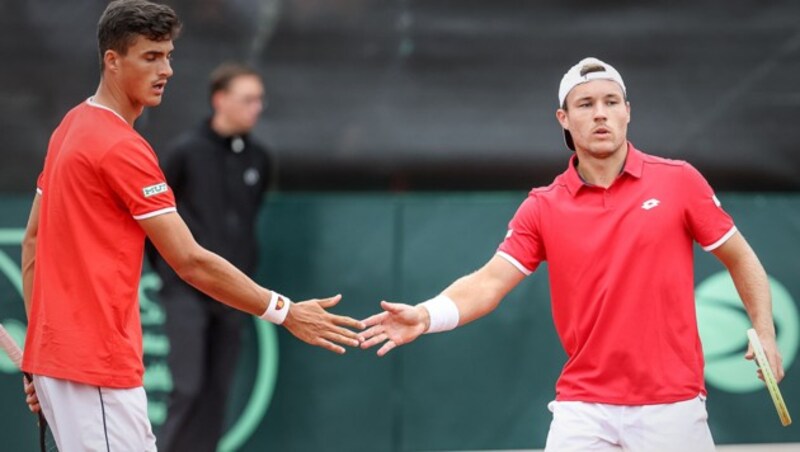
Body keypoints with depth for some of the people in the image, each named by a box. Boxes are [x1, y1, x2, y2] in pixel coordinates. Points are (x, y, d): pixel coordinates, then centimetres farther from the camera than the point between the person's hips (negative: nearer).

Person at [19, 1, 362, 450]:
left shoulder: (71, 129, 13)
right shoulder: (122, 148, -16)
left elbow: (33, 240, 18)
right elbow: (191, 262, -16)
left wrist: (40, 347, 20)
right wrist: (285, 312, -10)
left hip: (58, 356, 10)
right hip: (97, 366, -10)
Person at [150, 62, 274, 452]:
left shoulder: (258, 158, 6)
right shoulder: (187, 151, -8)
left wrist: (246, 269, 10)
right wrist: (167, 264, 0)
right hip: (187, 291, -5)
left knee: (216, 392, 6)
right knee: (188, 388, -9)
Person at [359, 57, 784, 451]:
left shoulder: (679, 181, 0)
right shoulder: (543, 208, 3)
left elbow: (740, 258, 10)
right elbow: (489, 282, -5)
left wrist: (765, 332, -2)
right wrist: (426, 315, -23)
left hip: (671, 407, -1)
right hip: (583, 410, 1)